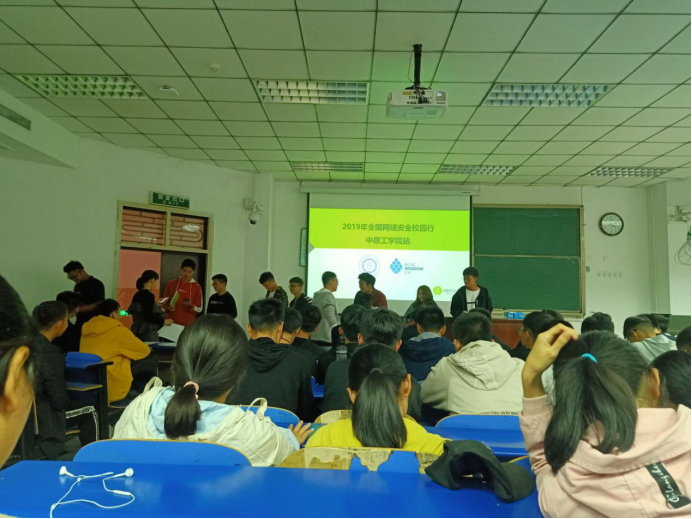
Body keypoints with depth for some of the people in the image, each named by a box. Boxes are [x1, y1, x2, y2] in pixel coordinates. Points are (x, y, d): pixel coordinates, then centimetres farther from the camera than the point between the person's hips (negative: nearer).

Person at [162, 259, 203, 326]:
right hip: (171, 323, 2)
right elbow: (165, 302, 13)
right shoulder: (171, 283, 6)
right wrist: (168, 307, -8)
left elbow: (199, 309, 1)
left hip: (188, 325, -2)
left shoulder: (197, 287, 0)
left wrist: (191, 306, -18)